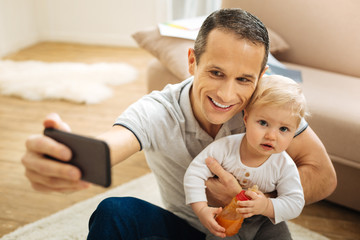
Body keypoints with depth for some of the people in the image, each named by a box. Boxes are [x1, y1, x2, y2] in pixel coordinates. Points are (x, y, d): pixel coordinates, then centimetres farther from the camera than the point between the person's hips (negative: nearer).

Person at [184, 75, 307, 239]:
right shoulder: (225, 147, -22)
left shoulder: (285, 166, -18)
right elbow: (194, 174, -17)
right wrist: (201, 210, -26)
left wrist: (267, 206, -32)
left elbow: (295, 203, -13)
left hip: (265, 222, 2)